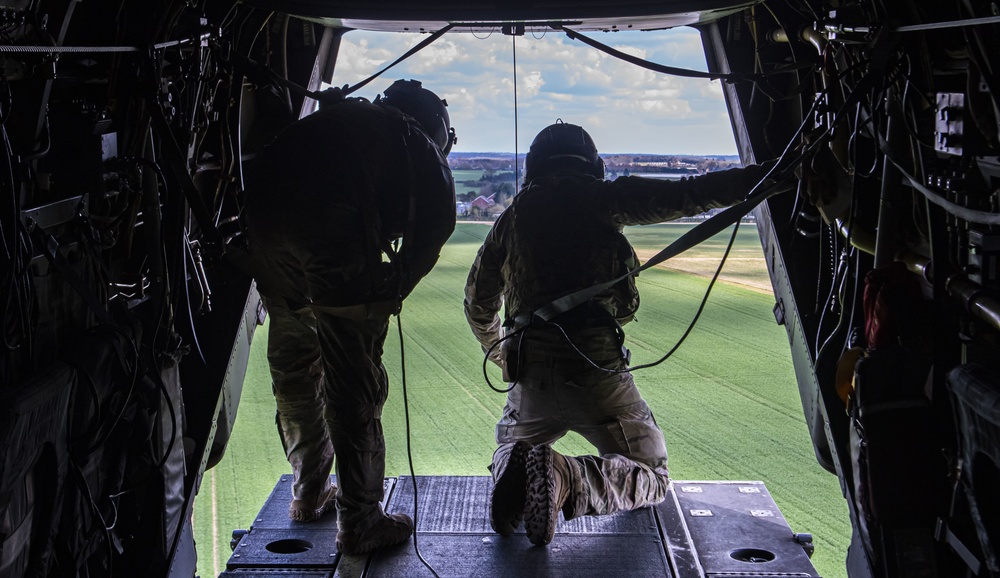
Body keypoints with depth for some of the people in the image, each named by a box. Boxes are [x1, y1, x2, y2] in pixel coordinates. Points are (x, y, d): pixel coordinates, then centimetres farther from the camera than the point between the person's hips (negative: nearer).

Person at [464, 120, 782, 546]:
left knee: (510, 445, 31)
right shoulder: (599, 197, 6)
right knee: (651, 478, 12)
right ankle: (569, 479, -20)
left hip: (531, 371, 4)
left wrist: (500, 353, 45)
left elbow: (477, 302, 28)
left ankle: (512, 470, -9)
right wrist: (761, 176, -5)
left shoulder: (512, 216, 18)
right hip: (597, 366, -3)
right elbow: (685, 196, -7)